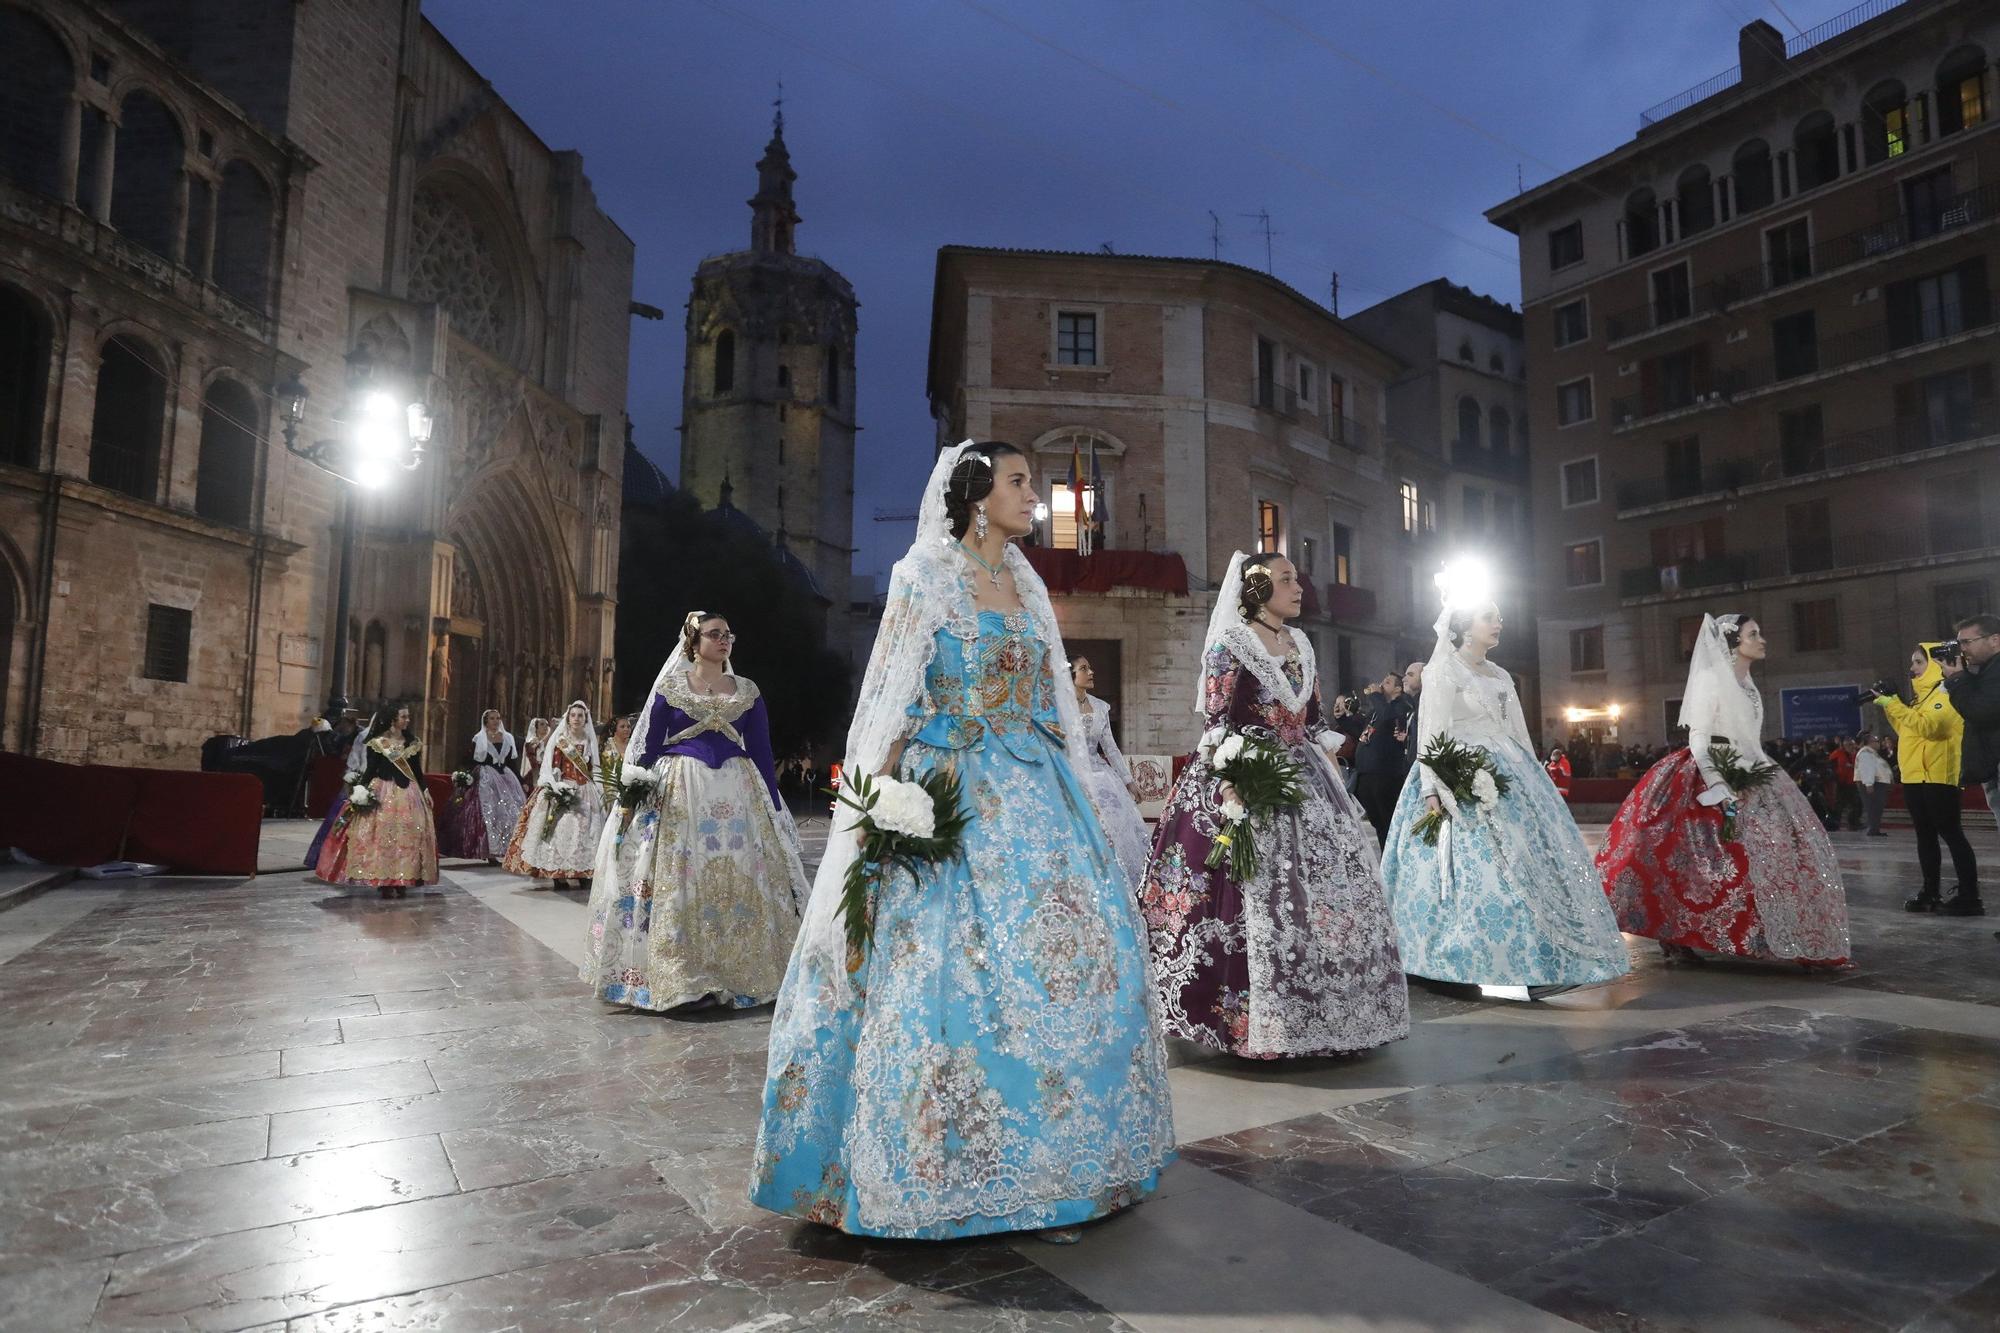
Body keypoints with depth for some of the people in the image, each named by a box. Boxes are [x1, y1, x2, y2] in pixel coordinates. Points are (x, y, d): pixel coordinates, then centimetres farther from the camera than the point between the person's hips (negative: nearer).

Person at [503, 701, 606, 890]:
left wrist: (598, 789, 8)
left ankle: (582, 873, 3)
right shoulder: (560, 740, 2)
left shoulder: (590, 741, 12)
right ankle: (559, 875, -8)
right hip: (564, 789, -3)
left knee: (585, 829, 0)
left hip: (585, 791, 4)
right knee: (561, 828, -9)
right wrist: (556, 786, -15)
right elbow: (553, 767, -3)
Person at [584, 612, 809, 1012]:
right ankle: (675, 979, 7)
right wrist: (632, 799, -1)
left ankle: (737, 976, 12)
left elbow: (762, 753, 8)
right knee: (675, 886, -3)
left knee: (739, 886, 1)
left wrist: (775, 809, 5)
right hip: (678, 793, -1)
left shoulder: (748, 691, 9)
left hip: (736, 795, 2)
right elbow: (647, 748, 4)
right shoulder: (669, 687, 5)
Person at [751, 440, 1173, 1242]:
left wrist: (1071, 797, 12)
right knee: (956, 963, -5)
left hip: (1034, 793, 6)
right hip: (951, 792, -6)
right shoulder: (926, 578, -2)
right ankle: (966, 1166, 11)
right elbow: (893, 699, -6)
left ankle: (1049, 1157, 20)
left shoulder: (1026, 585, 15)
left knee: (1072, 948, 3)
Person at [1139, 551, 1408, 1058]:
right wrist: (1232, 790, -23)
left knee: (1329, 883, 7)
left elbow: (1315, 722, 18)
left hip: (1303, 778, 8)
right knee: (1258, 898, -8)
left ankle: (1319, 1016, 19)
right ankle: (1253, 1019, 3)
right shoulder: (1231, 642, -5)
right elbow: (1217, 720, -13)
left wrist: (1333, 779, 11)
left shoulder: (1301, 645, 16)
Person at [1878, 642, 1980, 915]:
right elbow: (1907, 731, 22)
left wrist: (1893, 704, -22)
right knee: (1925, 836, 10)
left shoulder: (1946, 692, -9)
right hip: (1914, 778, 9)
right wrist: (1887, 708, 11)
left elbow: (1929, 726, -23)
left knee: (1951, 834, -8)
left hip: (1938, 777, -9)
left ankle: (1969, 896, -5)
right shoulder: (1921, 695, 19)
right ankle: (1931, 893, 15)